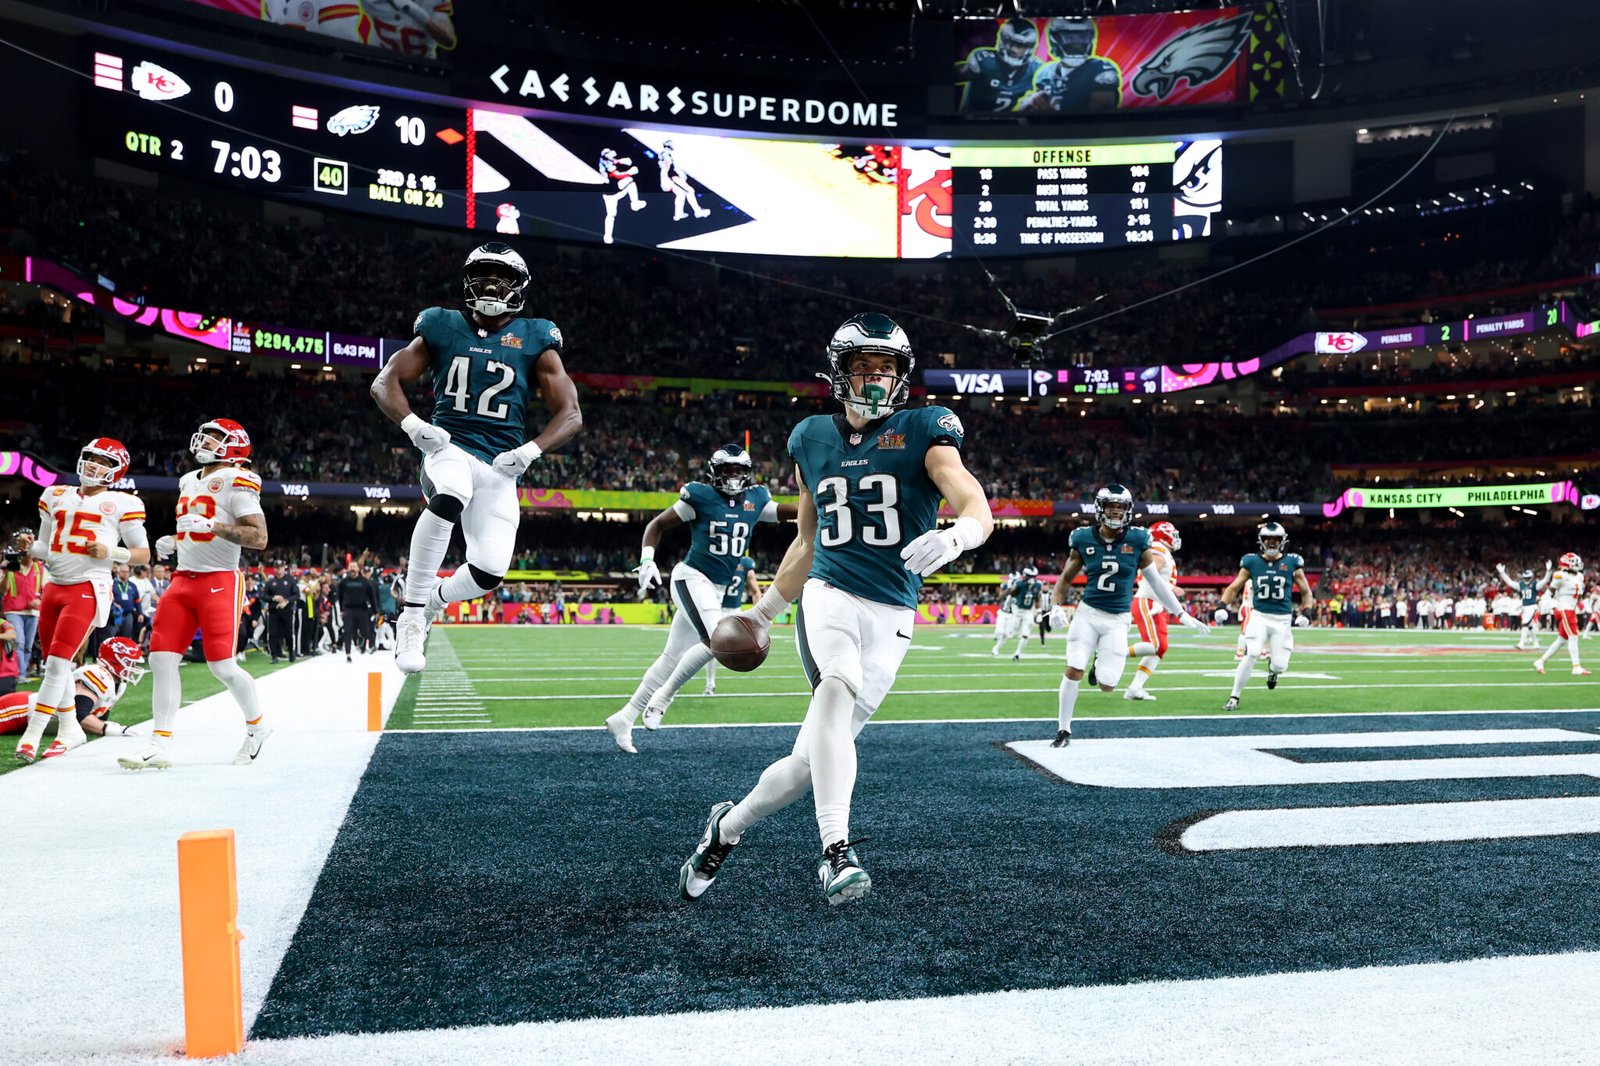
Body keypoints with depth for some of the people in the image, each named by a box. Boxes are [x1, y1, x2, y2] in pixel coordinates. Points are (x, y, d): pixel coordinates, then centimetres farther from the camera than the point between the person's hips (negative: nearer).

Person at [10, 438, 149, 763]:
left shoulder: (122, 504, 0)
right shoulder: (56, 496, 16)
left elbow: (143, 553, 1)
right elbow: (45, 548, 21)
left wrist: (110, 552, -14)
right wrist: (29, 546, 0)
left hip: (88, 590, -6)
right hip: (54, 587, 6)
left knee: (58, 662, -12)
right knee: (55, 663, 10)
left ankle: (32, 734, -7)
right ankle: (69, 729, 24)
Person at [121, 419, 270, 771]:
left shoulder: (236, 482, -9)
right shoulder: (189, 482, 16)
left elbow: (259, 537, -17)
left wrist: (211, 524, -25)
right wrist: (172, 544, 9)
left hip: (220, 581, -8)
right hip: (183, 580, 8)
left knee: (222, 666, -6)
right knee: (162, 660, -1)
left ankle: (257, 726, 19)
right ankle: (161, 745, 3)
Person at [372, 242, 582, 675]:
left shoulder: (535, 340, 6)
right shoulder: (443, 328, 8)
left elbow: (571, 414, 3)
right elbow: (385, 383, 8)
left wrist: (530, 450, -13)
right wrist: (413, 424, -11)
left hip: (499, 465, 2)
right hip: (447, 448, -1)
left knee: (490, 571, -12)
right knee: (448, 498, -38)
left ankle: (433, 599, 25)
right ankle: (412, 614, -26)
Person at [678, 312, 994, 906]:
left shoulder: (923, 433, 1)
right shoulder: (812, 440, 12)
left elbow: (979, 509, -14)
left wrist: (954, 536, -37)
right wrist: (761, 614, 25)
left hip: (890, 616, -1)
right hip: (828, 595, 1)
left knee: (815, 759, 0)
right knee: (838, 689, -33)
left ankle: (728, 828, 25)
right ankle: (836, 852, -30)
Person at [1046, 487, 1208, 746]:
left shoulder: (1137, 540, -3)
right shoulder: (1084, 539, -2)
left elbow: (1156, 582, 5)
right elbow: (1065, 579, 6)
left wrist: (1183, 615, 7)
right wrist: (1056, 607, -11)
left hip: (1118, 620, 0)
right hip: (1087, 613, 0)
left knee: (1107, 685, -5)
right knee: (1074, 671, -10)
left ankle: (1101, 661, 33)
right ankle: (1063, 730, 8)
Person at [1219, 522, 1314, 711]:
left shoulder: (1292, 563, 2)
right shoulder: (1251, 561, 2)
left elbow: (1306, 592, 11)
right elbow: (1234, 588, 8)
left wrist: (1306, 612, -4)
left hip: (1283, 620, 1)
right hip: (1259, 616, -1)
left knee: (1280, 665, -3)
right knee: (1251, 655, -21)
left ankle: (1272, 669, 38)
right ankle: (1234, 698, -10)